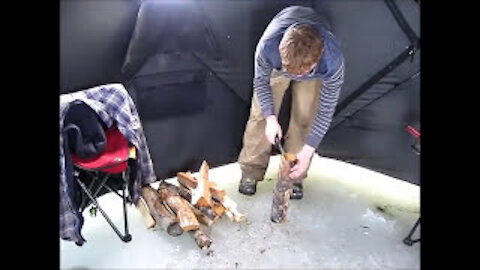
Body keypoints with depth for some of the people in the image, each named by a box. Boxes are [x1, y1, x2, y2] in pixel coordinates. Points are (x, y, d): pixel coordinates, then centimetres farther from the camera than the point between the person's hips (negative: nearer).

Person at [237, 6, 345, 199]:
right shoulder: (267, 46, -43)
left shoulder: (333, 59, -42)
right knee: (261, 114, -6)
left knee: (304, 118, -10)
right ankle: (250, 171, 9)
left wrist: (308, 150, -29)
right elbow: (261, 81, -20)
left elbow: (327, 107, -29)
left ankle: (294, 176, 8)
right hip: (278, 61, 1)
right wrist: (270, 118, -27)